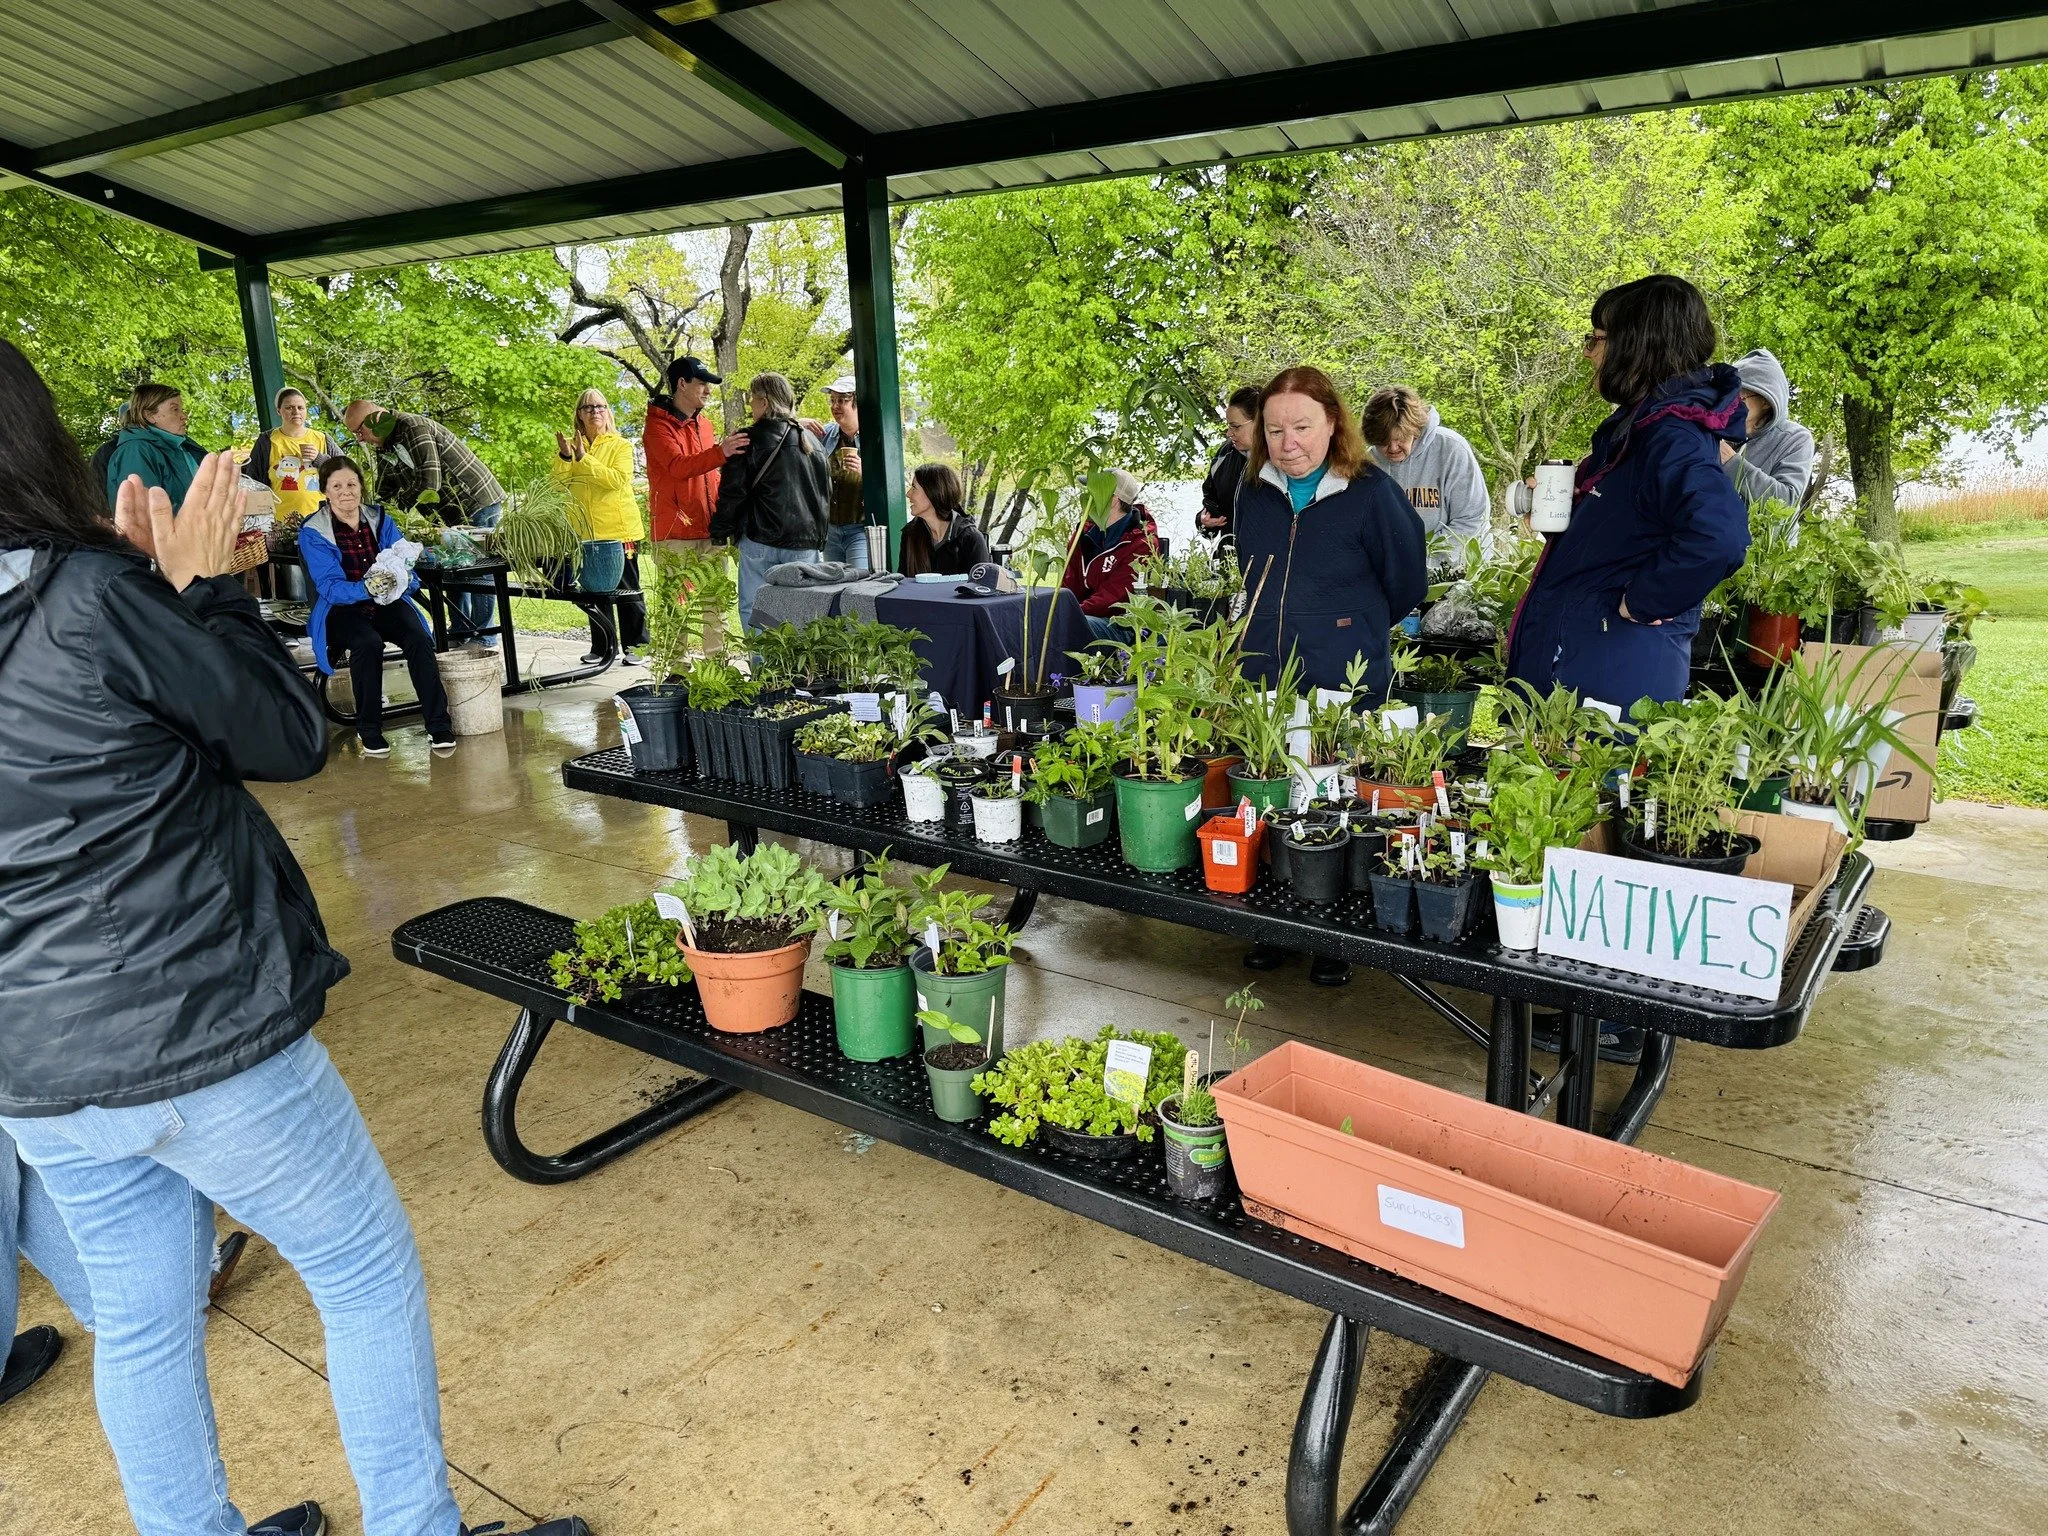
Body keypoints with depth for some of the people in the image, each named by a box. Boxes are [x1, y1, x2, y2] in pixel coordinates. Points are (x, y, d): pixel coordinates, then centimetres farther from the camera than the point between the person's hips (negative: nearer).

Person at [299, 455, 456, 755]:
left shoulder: (381, 520, 6)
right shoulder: (313, 532, -6)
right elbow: (330, 587, -17)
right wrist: (367, 589, -36)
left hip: (387, 603, 3)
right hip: (341, 608, -3)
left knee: (419, 639, -27)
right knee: (368, 643, -34)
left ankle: (438, 725, -21)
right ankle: (368, 730, -19)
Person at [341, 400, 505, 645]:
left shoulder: (413, 428, -20)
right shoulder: (384, 448, 11)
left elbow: (430, 481, -28)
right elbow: (384, 494, 14)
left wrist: (397, 503, -18)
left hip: (479, 504, -10)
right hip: (454, 513, 10)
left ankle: (483, 640, -3)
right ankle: (461, 633, 18)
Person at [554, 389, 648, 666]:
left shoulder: (621, 446, 1)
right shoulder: (572, 447, 12)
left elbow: (617, 479, -16)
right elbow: (559, 484, 2)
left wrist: (584, 458, -20)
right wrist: (564, 457, -13)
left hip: (620, 529, -4)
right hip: (585, 532, 4)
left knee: (627, 590, 1)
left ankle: (634, 646, 8)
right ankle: (600, 647, 17)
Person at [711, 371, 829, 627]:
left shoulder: (750, 440, -4)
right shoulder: (812, 442, 13)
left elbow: (732, 491, -4)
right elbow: (826, 493, 19)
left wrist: (720, 530, 6)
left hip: (761, 540, -4)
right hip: (804, 542, 5)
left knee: (753, 608, 3)